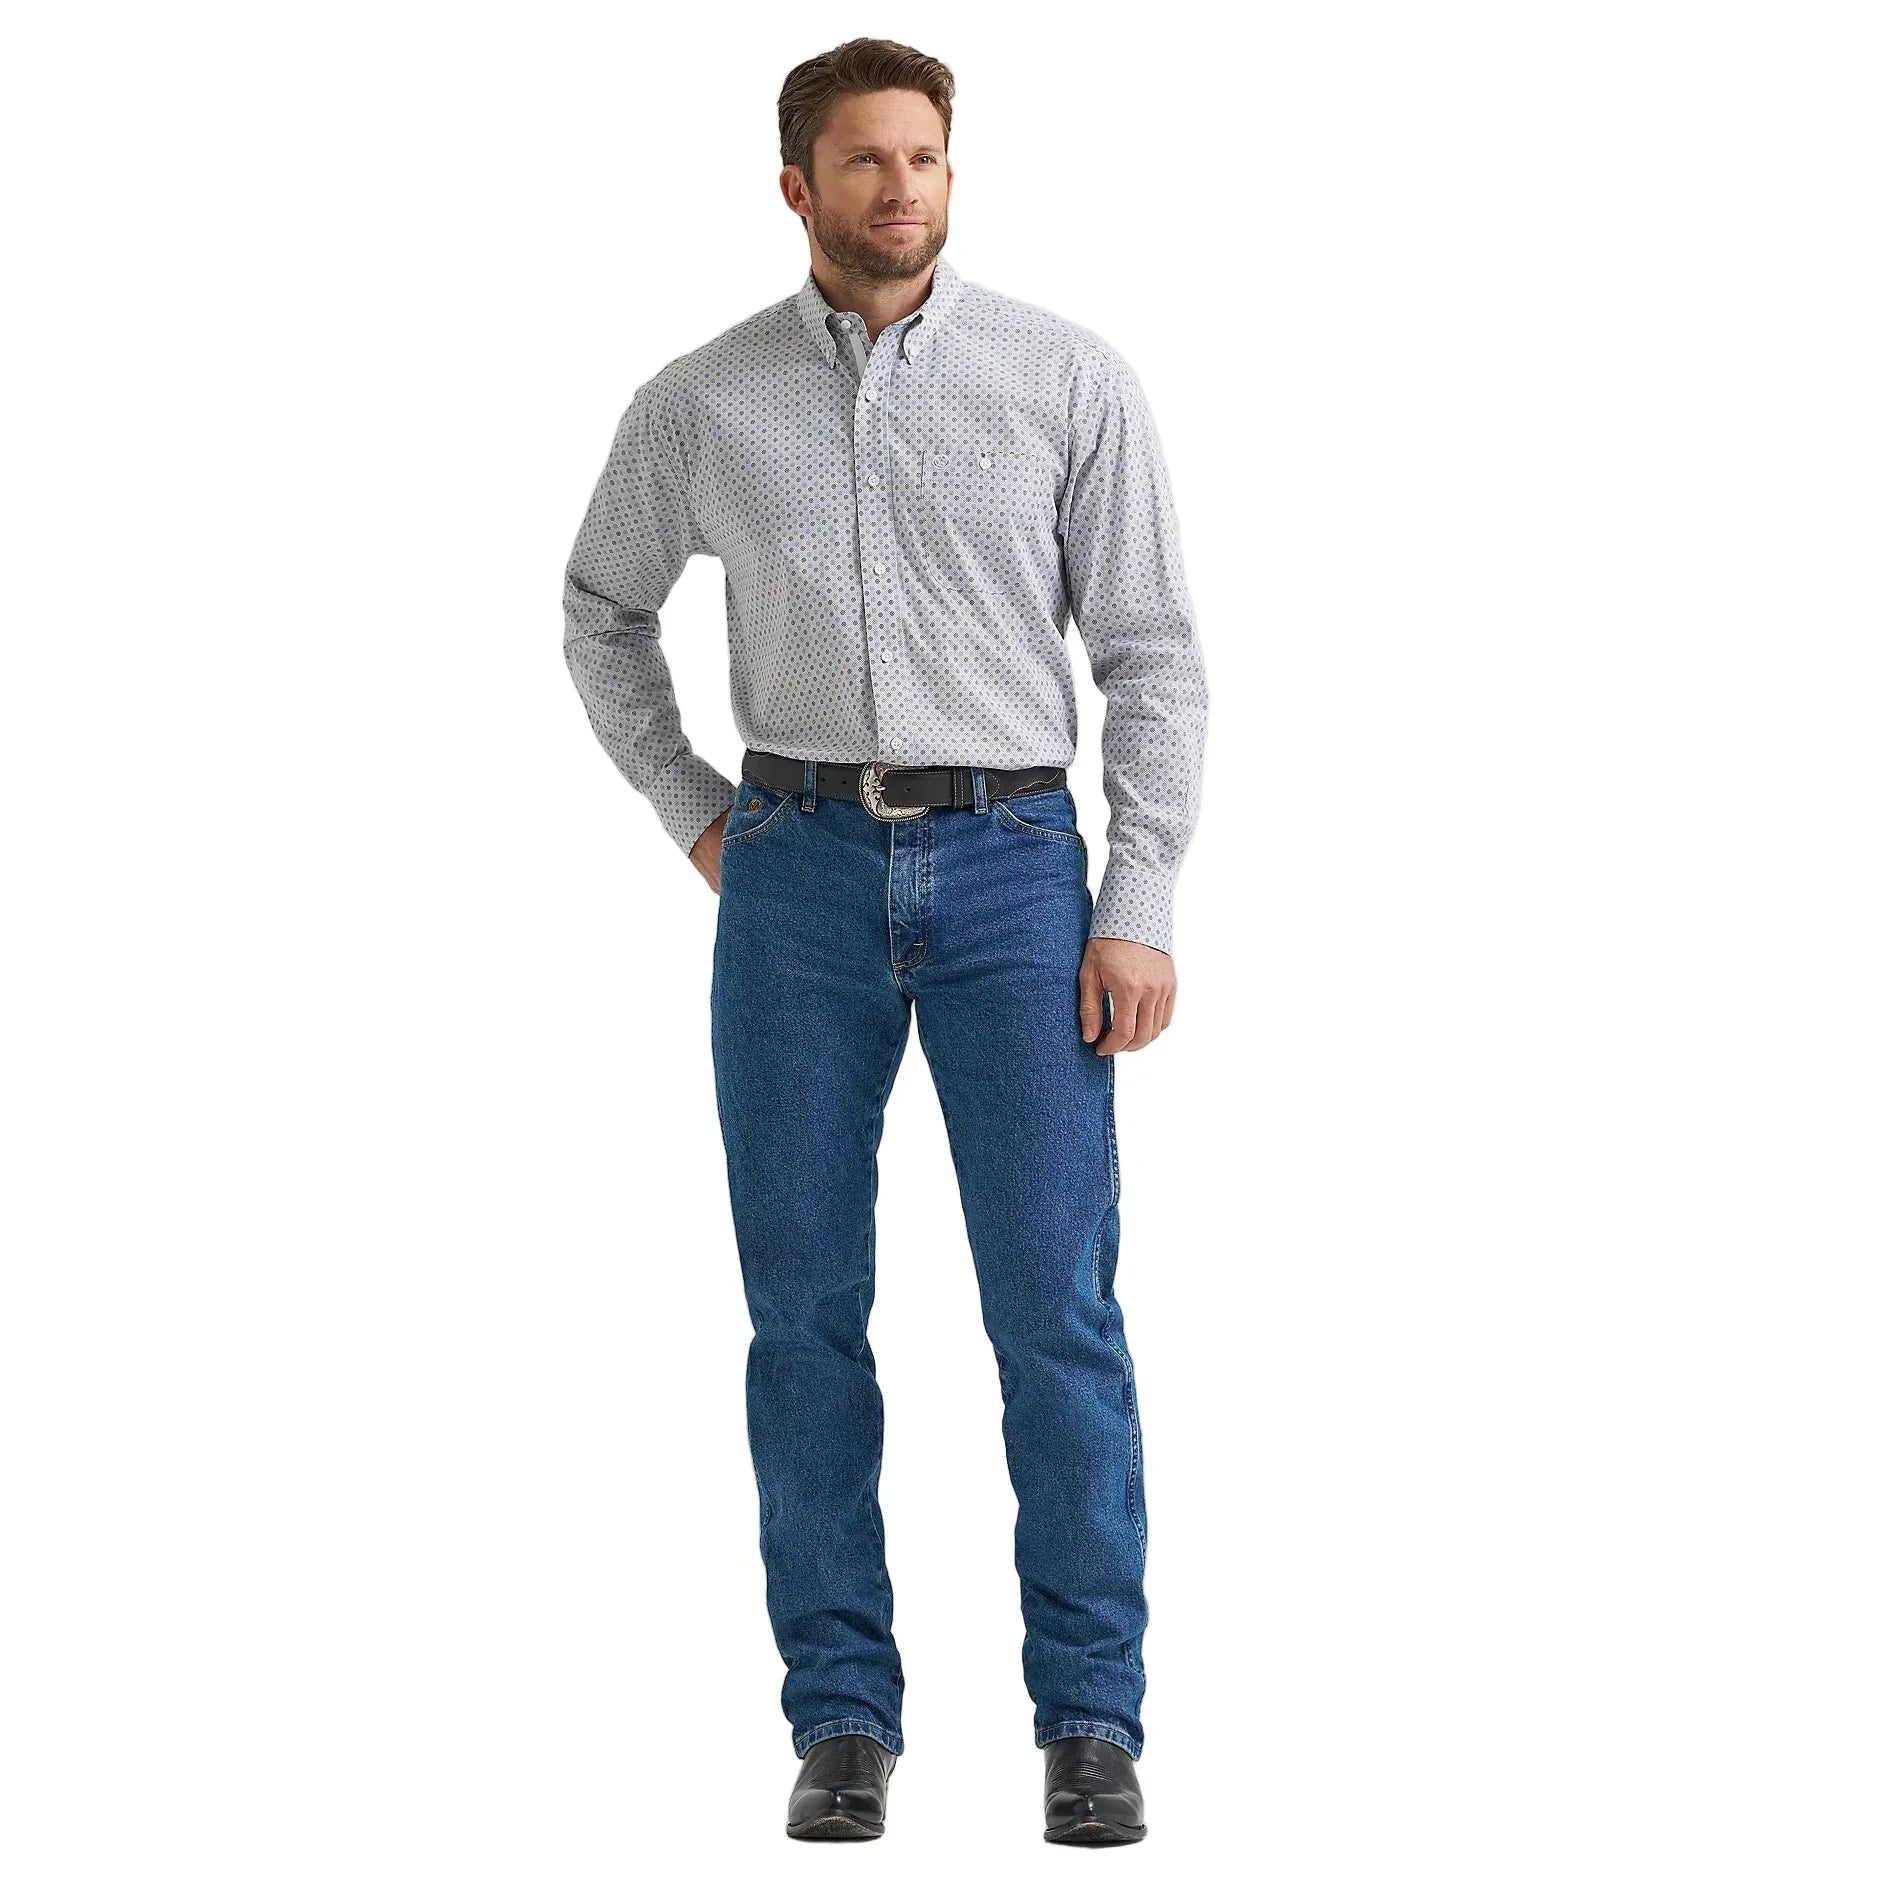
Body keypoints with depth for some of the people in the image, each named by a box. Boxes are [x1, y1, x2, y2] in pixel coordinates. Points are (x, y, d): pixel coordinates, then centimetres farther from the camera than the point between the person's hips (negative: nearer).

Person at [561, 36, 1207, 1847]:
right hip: (800, 877, 1)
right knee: (807, 1307, 2)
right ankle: (843, 1718, 13)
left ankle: (1091, 1716, 7)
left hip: (1015, 871, -1)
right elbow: (602, 614, 21)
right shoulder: (698, 404, 4)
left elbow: (1150, 655, 0)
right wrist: (694, 814, 9)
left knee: (1056, 1304, -5)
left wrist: (1140, 910, -7)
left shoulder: (1069, 377, 0)